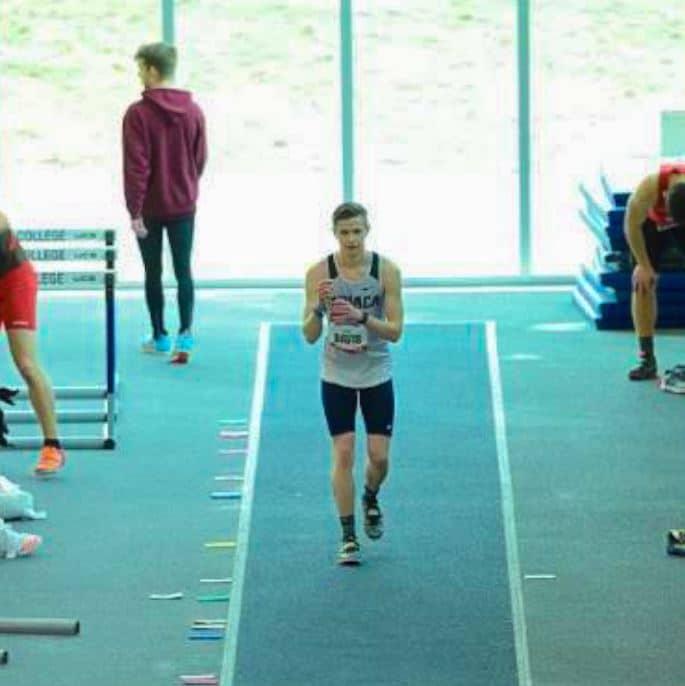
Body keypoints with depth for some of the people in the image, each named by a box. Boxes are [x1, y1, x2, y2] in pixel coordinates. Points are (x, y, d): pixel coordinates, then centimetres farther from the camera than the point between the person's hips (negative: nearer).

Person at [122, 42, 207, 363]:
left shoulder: (138, 114, -15)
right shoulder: (193, 111, -1)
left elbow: (135, 167, -16)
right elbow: (200, 159, 6)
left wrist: (134, 211, -12)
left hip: (150, 208, -3)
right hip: (184, 206, 3)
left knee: (153, 273, 10)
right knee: (183, 271, 6)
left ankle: (160, 337, 18)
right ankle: (185, 332, -7)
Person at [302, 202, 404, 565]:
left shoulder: (386, 271, -11)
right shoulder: (319, 273, -10)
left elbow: (395, 330, -12)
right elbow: (310, 335, -9)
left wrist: (362, 317, -28)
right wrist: (318, 306, -28)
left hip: (377, 374, 0)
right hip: (337, 375, 0)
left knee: (379, 456, 1)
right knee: (343, 453, -5)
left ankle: (370, 499, 35)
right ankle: (348, 537, 4)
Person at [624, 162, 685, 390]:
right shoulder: (649, 188, -40)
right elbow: (632, 226, -23)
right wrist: (644, 265, -18)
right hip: (653, 222, 0)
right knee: (642, 281, -12)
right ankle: (647, 359, -9)